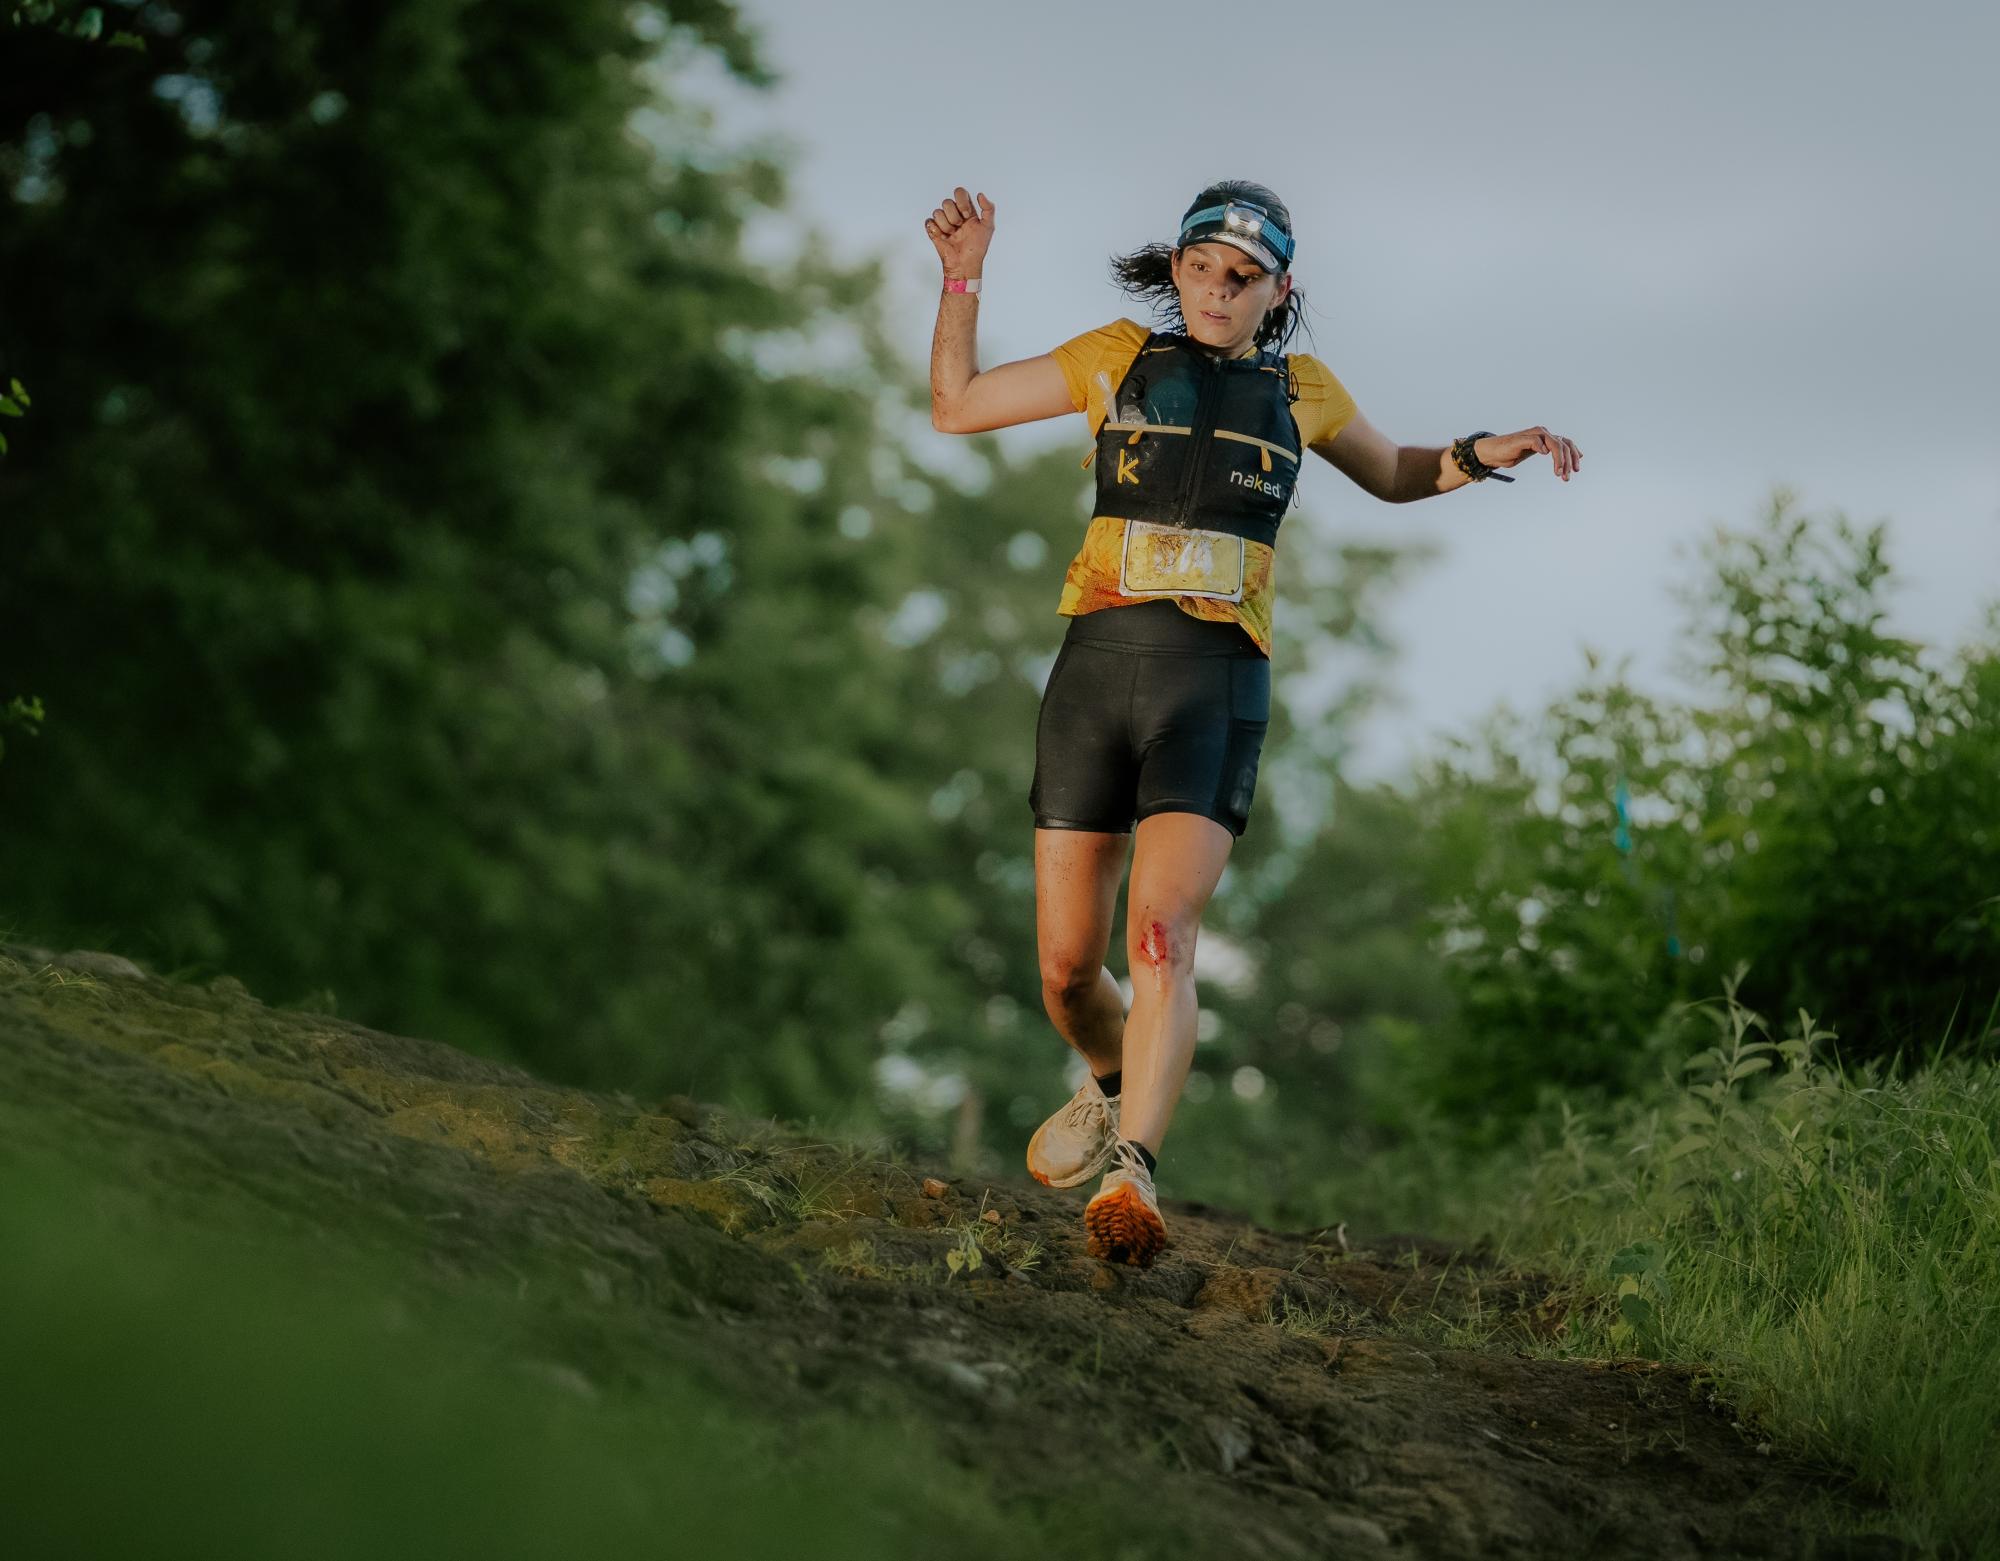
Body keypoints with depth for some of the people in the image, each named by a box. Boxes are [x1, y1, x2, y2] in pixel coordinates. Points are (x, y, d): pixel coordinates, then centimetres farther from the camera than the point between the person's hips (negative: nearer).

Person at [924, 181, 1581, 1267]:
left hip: (1216, 685, -1)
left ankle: (1131, 1175, -34)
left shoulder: (1299, 392, 12)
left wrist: (1484, 457, 12)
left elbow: (1394, 476, 30)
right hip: (1095, 666, 1)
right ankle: (1115, 1083, 37)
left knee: (1160, 939, -23)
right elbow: (954, 406, 15)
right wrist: (963, 280, 3)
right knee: (1067, 969, 4)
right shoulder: (1118, 359, 9)